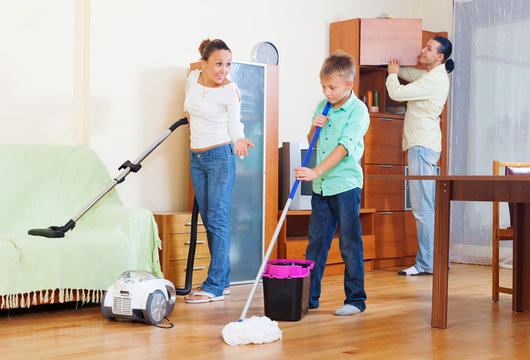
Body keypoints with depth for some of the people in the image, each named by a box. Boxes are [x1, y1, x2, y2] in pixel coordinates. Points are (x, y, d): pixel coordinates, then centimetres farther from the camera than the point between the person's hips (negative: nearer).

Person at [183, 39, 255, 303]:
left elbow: (235, 125, -14)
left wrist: (239, 141, -35)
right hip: (196, 157, 6)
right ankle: (222, 281, 17)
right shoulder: (193, 79, 2)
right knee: (208, 221, 9)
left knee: (217, 220, -8)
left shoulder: (230, 91, -12)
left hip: (220, 155, -6)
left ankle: (214, 286, -6)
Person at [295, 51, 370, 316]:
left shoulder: (358, 110, -10)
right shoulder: (322, 107, 11)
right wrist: (314, 127, -2)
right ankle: (309, 296, 17)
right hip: (321, 186, 6)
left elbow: (343, 147, -20)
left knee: (350, 245, 1)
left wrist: (316, 172, -26)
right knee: (316, 242, 9)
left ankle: (356, 299, 10)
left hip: (346, 185, -6)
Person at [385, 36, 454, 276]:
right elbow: (408, 73, 36)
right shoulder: (432, 76, 18)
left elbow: (397, 93, -13)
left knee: (422, 206, -10)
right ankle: (437, 259, 16)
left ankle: (426, 263, -8)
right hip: (422, 145, 11)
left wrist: (392, 74, 5)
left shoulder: (434, 80, -14)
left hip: (423, 146, -11)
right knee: (428, 206, 11)